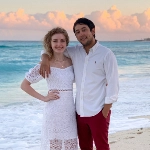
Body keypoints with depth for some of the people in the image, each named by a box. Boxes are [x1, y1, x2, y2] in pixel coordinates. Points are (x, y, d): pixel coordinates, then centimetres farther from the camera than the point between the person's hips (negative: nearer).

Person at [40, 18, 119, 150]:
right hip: (80, 111, 5)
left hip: (98, 112, -5)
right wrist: (45, 58, -6)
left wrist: (106, 110, -13)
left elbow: (113, 83, -9)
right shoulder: (74, 52, 7)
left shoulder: (106, 54, -8)